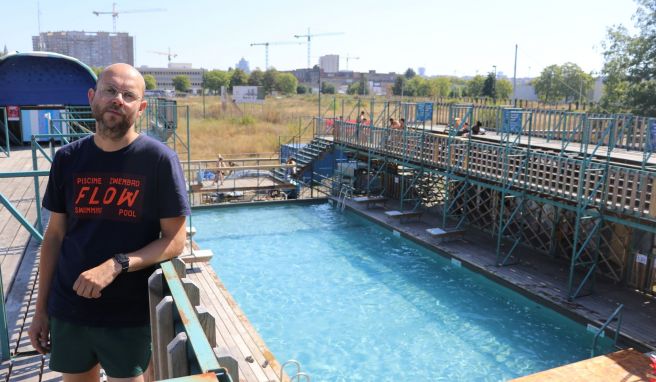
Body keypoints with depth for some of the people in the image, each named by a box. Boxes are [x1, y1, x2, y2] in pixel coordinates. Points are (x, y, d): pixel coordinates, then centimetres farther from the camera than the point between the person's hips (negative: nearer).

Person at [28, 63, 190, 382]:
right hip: (67, 310, 4)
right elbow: (54, 236, 7)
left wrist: (115, 266, -23)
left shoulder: (159, 159, -12)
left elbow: (174, 241, -11)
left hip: (131, 315, -4)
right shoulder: (68, 158, 1)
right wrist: (41, 309, 8)